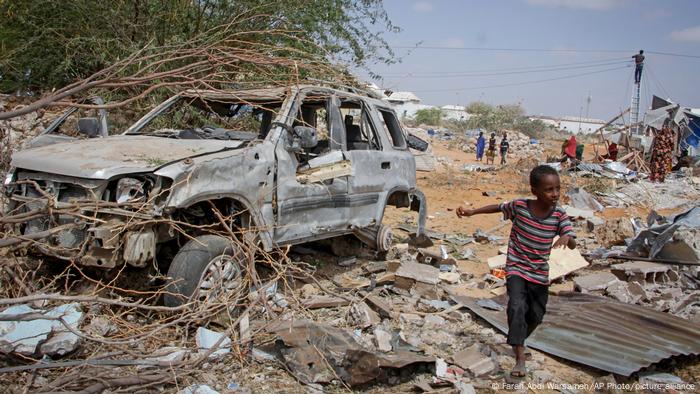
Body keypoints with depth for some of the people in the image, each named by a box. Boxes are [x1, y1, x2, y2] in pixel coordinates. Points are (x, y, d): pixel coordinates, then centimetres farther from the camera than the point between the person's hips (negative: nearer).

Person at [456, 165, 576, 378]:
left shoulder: (559, 215, -14)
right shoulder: (519, 206, -16)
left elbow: (573, 244, -18)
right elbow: (498, 207, 3)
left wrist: (566, 238, -42)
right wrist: (472, 212, -2)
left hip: (540, 273, 3)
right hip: (516, 268, -3)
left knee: (536, 315, 17)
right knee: (517, 307, -23)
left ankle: (518, 340, 47)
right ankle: (520, 358, -20)